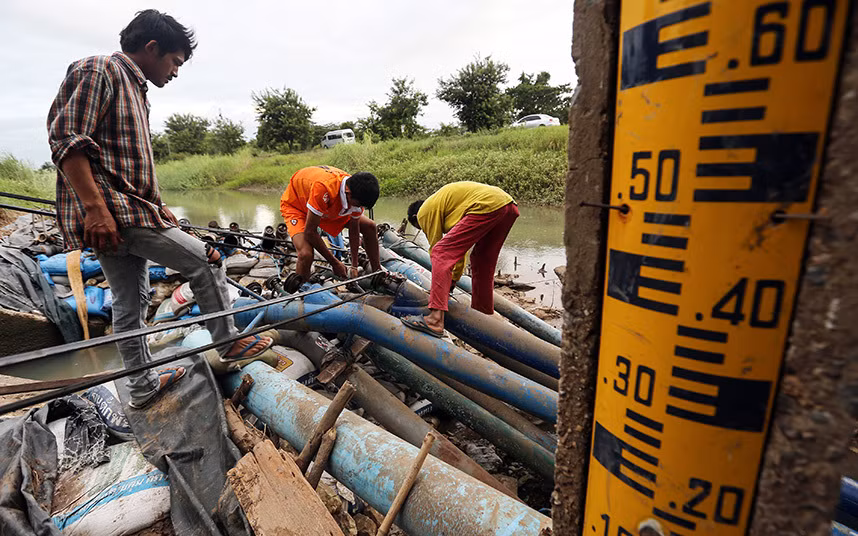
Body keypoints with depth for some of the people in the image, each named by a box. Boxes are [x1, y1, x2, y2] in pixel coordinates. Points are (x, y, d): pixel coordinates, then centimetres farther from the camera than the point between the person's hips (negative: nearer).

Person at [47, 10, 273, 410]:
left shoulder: (136, 92, 23)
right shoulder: (98, 71, -6)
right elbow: (66, 140, -17)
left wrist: (156, 206, 25)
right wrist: (95, 208, -25)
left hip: (125, 213, 10)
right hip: (108, 212, -10)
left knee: (130, 302, 13)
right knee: (205, 262, -7)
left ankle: (143, 387, 25)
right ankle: (228, 342, 8)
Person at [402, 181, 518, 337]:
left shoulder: (424, 212, 8)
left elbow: (435, 247, 7)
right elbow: (461, 242, 37)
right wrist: (454, 279, 41)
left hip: (487, 206, -10)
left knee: (441, 253, -10)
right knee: (482, 262, 23)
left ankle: (435, 319, -19)